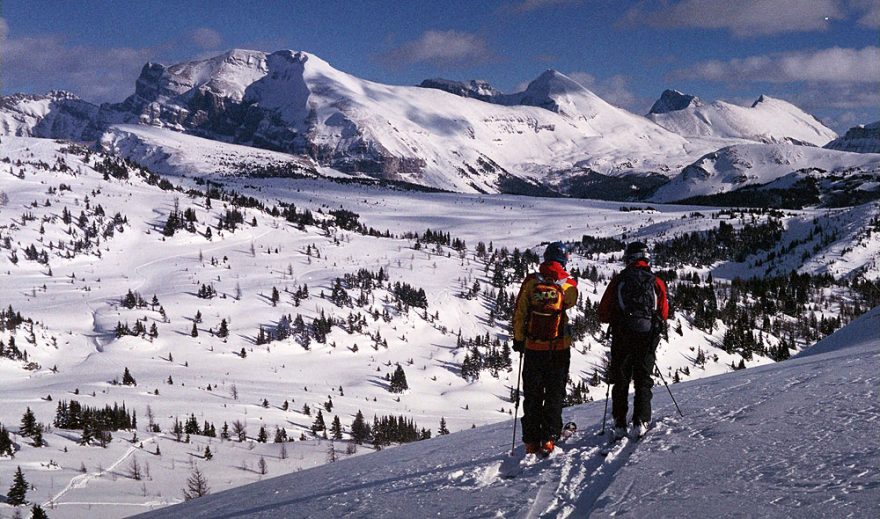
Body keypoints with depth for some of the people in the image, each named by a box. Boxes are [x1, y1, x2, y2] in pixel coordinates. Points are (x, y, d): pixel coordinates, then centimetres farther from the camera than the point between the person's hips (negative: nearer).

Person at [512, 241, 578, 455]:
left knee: (532, 396, 10)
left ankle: (531, 441, 10)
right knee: (554, 395, 9)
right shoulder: (569, 284, -6)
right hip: (559, 348, -1)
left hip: (533, 347, 1)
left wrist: (518, 340, 8)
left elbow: (519, 313, -1)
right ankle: (549, 439, 3)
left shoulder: (530, 281, -3)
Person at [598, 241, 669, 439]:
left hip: (622, 338, 0)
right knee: (643, 381, 10)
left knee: (620, 381, 9)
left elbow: (603, 314, 1)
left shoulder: (618, 281, -1)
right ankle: (640, 422, 1)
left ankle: (619, 424, 6)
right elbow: (664, 314, 5)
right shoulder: (657, 282, 2)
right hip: (648, 338, 1)